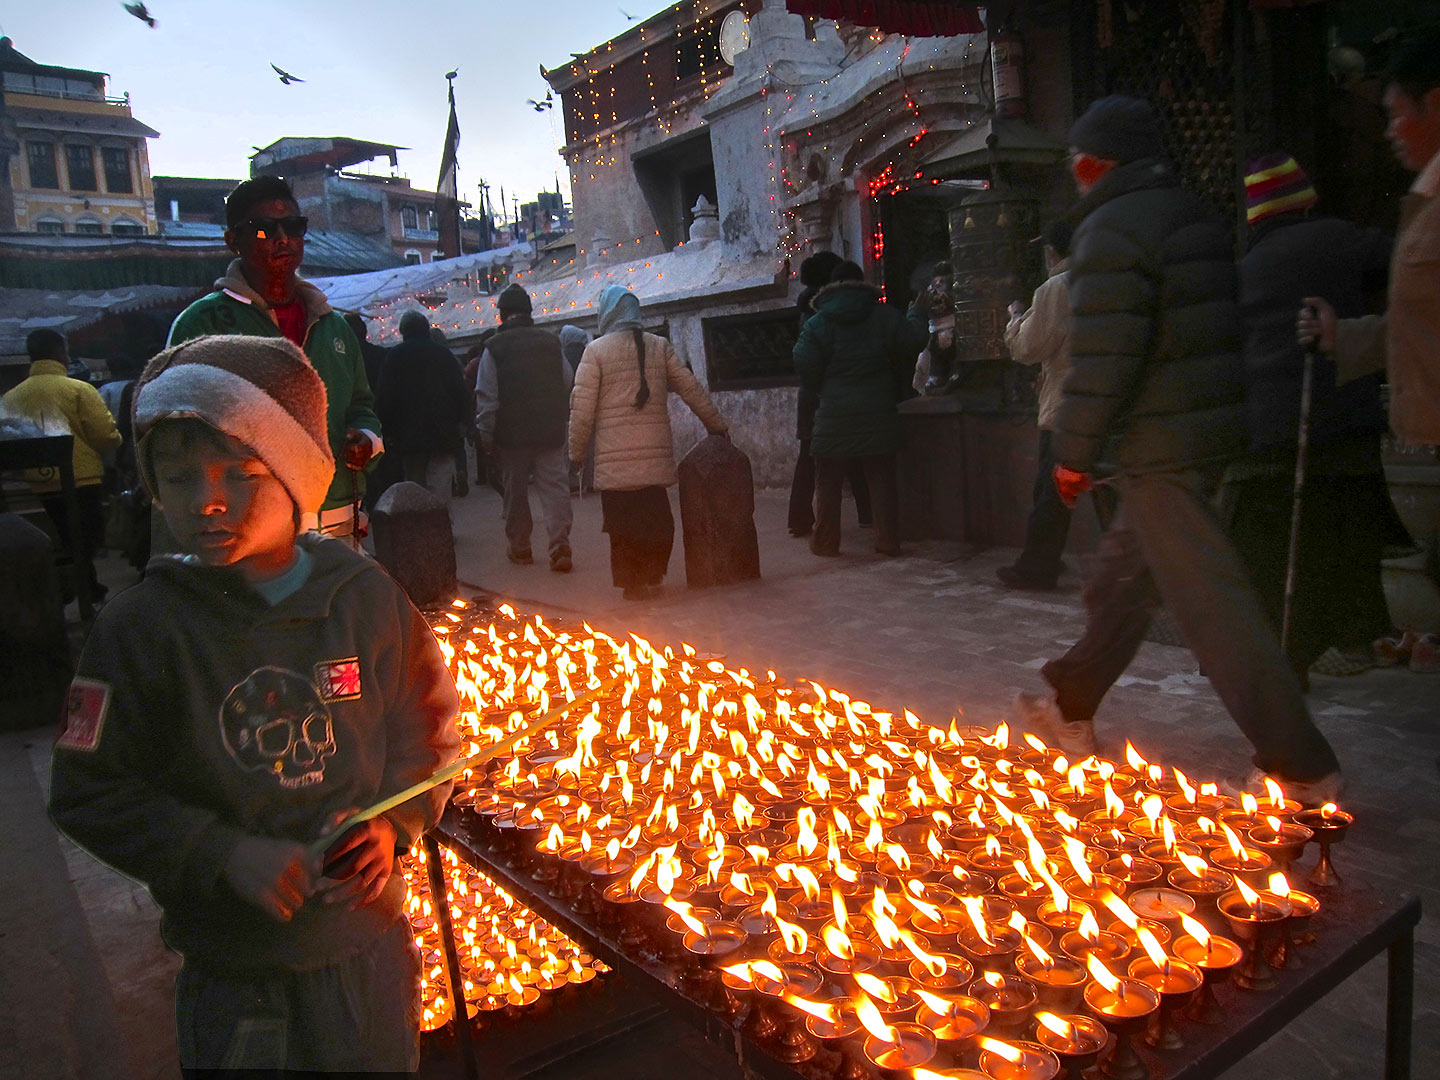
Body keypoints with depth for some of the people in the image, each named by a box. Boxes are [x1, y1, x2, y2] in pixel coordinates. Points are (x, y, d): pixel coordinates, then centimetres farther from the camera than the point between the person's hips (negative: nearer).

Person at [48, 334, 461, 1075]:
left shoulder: (364, 596, -8)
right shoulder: (141, 627, -14)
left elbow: (425, 725, 4)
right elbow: (87, 792, -9)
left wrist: (396, 822, -11)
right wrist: (225, 854, -20)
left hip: (369, 947, 3)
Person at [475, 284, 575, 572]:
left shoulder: (494, 348, -5)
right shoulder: (551, 342, 4)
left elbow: (486, 398, -6)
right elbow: (569, 385, 9)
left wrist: (486, 437, -1)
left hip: (512, 434, -1)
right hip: (551, 432, 2)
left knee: (515, 491, 11)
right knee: (555, 488, 1)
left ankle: (519, 548, 21)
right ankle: (560, 547, -10)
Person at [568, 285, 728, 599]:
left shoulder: (596, 350, -1)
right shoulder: (660, 347, 7)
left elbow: (582, 408, -5)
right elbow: (692, 390, 9)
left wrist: (577, 452, 5)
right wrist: (717, 425, 20)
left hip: (614, 460, -2)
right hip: (656, 455, 3)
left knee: (623, 523, 5)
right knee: (656, 520, 11)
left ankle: (631, 582, 9)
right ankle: (651, 577, 13)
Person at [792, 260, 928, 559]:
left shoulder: (817, 323, -3)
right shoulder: (884, 316, 2)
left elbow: (804, 366, -10)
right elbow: (914, 342, -2)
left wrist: (819, 390, 9)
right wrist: (895, 386, 11)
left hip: (834, 414, -1)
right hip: (878, 413, 2)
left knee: (828, 481, 7)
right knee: (882, 479, 7)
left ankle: (825, 541, 10)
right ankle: (888, 541, 7)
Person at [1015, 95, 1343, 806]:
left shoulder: (1110, 232, -13)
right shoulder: (1198, 218, 16)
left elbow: (1103, 359, -20)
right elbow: (1221, 331, 19)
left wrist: (1074, 452, -11)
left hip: (1160, 446, -10)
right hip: (1218, 429, 10)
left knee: (1209, 601, -7)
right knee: (1122, 578, 19)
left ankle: (1301, 767, -3)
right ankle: (1070, 710, 34)